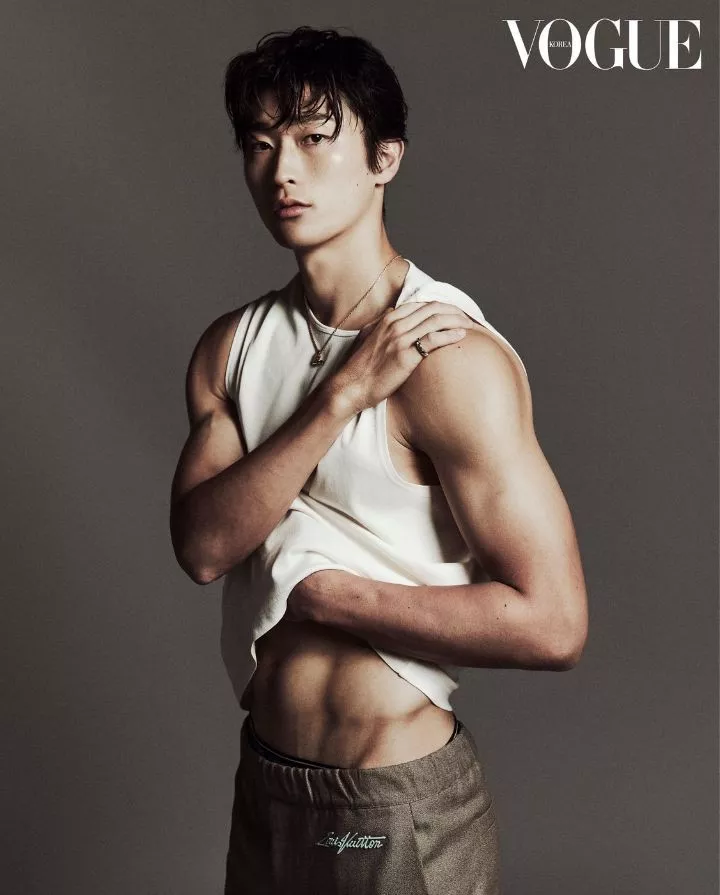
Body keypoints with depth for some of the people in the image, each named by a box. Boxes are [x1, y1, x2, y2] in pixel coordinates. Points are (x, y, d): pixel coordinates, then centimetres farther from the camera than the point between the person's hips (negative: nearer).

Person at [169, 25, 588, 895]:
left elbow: (552, 623, -24)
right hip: (261, 779, 6)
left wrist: (320, 592, -18)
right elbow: (202, 545, -14)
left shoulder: (451, 358, -20)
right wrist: (341, 394, -24)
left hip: (399, 805, -5)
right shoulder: (231, 346, 0)